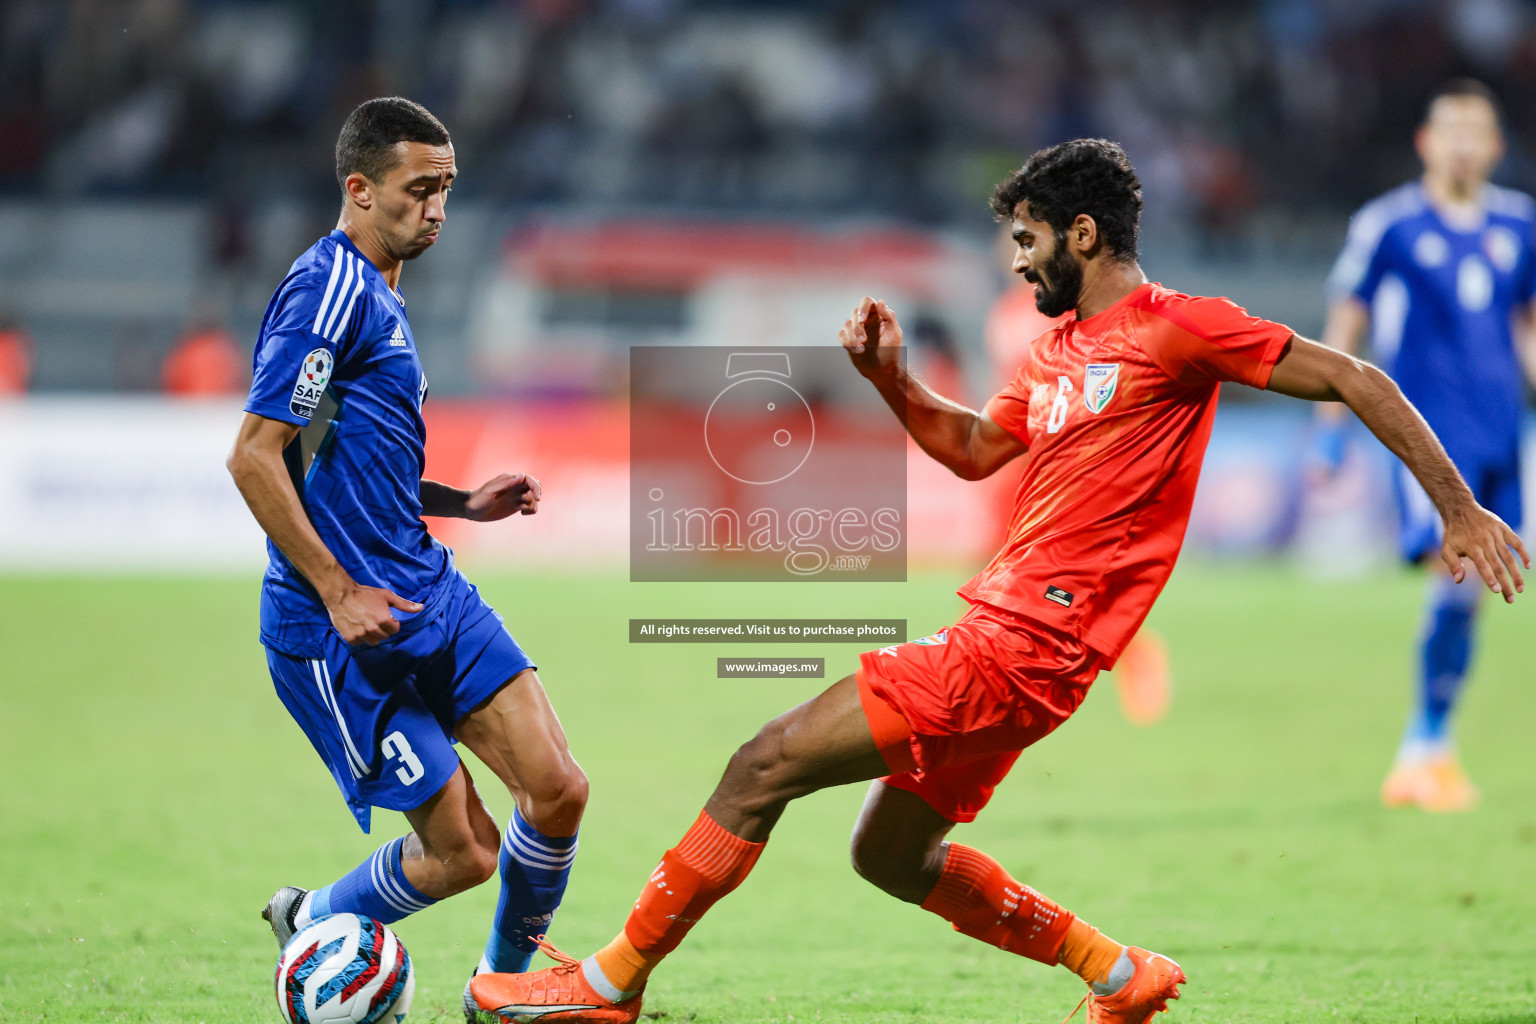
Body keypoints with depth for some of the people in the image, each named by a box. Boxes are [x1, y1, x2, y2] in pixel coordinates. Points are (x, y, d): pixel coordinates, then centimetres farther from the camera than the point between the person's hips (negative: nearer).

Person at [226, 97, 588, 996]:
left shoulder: (378, 296, 18)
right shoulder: (329, 289, -14)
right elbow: (254, 456, -19)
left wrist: (464, 503, 14)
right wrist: (339, 592, -19)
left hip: (429, 594, 9)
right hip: (347, 627, -9)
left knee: (558, 791, -4)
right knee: (462, 853, -5)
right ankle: (312, 924, 22)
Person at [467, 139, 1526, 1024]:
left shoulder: (1177, 329, -9)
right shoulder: (1056, 350, 18)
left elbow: (1353, 379, -7)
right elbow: (975, 448, 32)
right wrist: (893, 381, 15)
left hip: (1019, 648, -10)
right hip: (999, 632, 10)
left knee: (763, 767, -11)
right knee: (891, 855, 18)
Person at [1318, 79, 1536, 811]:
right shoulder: (1389, 224, -2)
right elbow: (1343, 327, 3)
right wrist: (1331, 427, 0)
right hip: (1427, 426, -5)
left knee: (1465, 592, 5)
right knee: (1457, 569, -19)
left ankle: (1421, 755, 16)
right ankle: (1429, 747, -11)